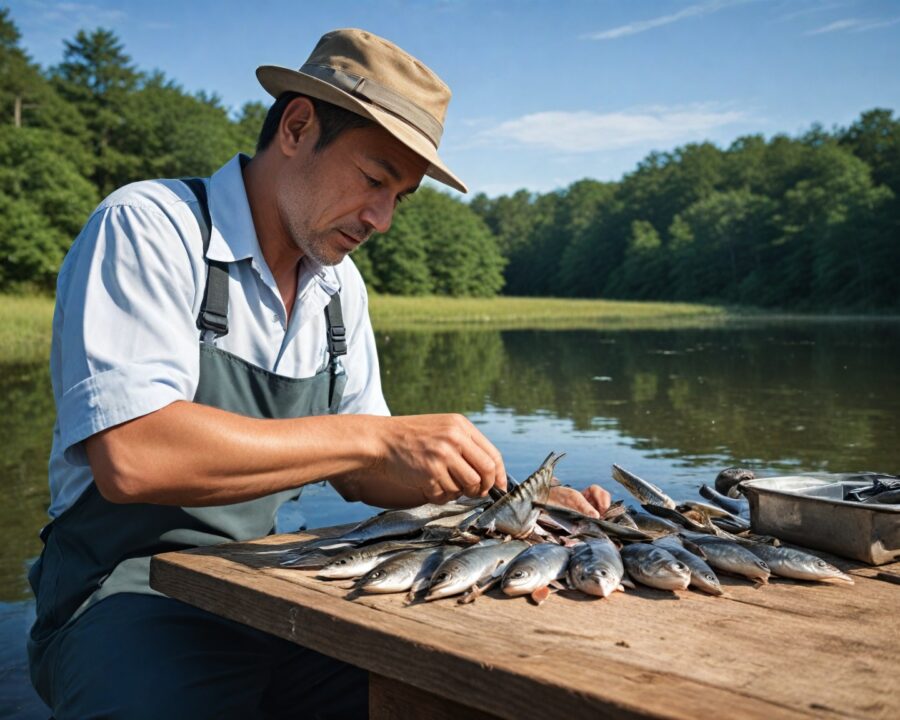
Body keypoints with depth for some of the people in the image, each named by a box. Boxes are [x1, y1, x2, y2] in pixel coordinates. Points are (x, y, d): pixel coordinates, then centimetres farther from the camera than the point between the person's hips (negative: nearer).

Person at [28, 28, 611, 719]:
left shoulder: (341, 285, 9)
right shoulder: (148, 227, -13)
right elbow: (130, 456, -27)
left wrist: (501, 500, -2)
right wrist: (377, 439, -27)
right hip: (133, 590, -5)